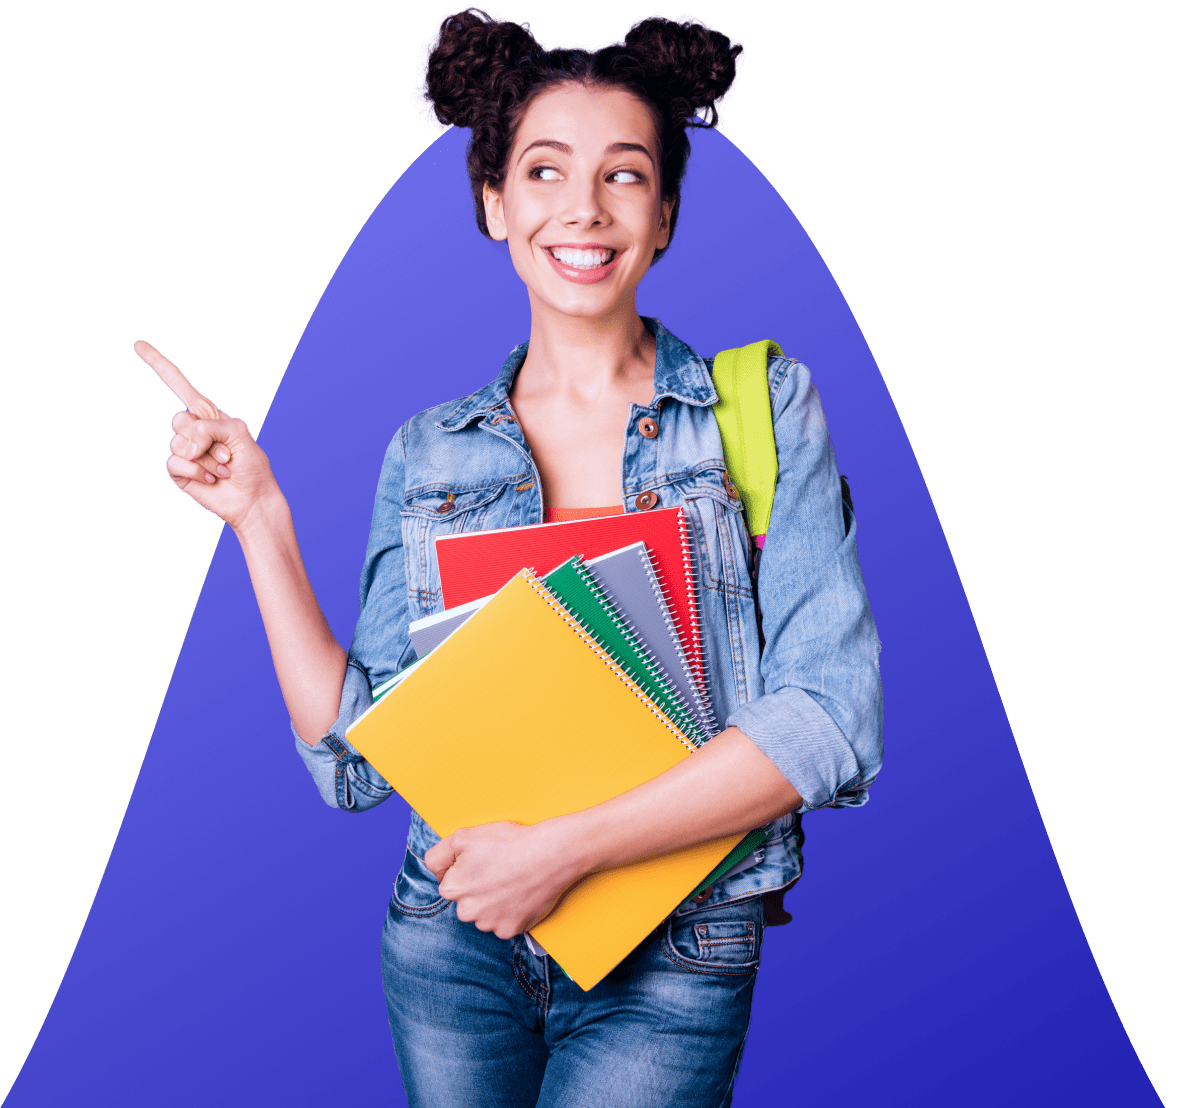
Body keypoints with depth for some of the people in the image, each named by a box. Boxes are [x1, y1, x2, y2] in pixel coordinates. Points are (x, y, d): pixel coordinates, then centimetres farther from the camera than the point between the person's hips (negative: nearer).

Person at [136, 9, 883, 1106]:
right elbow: (358, 759, 0)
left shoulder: (762, 408, -4)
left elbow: (831, 720, -13)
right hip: (453, 937, 2)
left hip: (667, 963, -2)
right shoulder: (427, 453, 2)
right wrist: (259, 518, -5)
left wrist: (562, 846, -20)